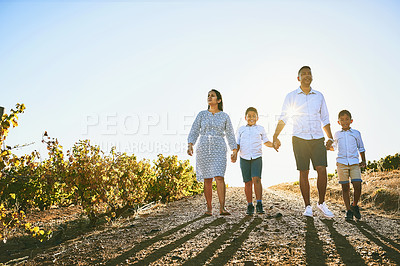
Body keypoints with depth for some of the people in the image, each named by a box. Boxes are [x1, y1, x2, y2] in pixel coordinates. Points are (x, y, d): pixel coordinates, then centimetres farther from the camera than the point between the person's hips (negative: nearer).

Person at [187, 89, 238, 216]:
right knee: (207, 179, 2)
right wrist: (190, 145, -13)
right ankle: (209, 208, 12)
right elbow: (194, 131, 3)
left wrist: (234, 151, 3)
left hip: (219, 149, -1)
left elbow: (230, 134, 10)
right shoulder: (202, 114, 8)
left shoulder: (224, 116, 7)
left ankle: (222, 208, -16)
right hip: (203, 148, 1)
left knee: (219, 177, -15)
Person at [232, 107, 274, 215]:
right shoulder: (241, 129, 12)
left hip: (257, 158, -1)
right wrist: (235, 154, -3)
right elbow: (237, 144, 12)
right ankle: (250, 205, 12)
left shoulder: (260, 129, 11)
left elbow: (266, 142, 21)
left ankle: (259, 204, -14)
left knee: (256, 179, -18)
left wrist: (273, 145, 1)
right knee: (247, 182, 2)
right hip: (244, 158, 1)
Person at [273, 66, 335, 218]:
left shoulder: (319, 96, 14)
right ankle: (307, 207, 9)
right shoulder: (291, 96, 8)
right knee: (303, 173, -1)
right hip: (300, 138, -1)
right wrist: (275, 137, -7)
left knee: (322, 170, -9)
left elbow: (325, 119, 17)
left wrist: (330, 138, 8)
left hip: (317, 138, 2)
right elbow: (283, 118, 4)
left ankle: (321, 203, 9)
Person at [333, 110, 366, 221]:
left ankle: (354, 205, 15)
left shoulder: (356, 133, 11)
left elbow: (361, 148, 19)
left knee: (357, 186, -11)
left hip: (354, 163, 0)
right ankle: (348, 211, 8)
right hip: (341, 163, 1)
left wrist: (363, 161, 12)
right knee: (345, 188, 0)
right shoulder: (337, 134, 13)